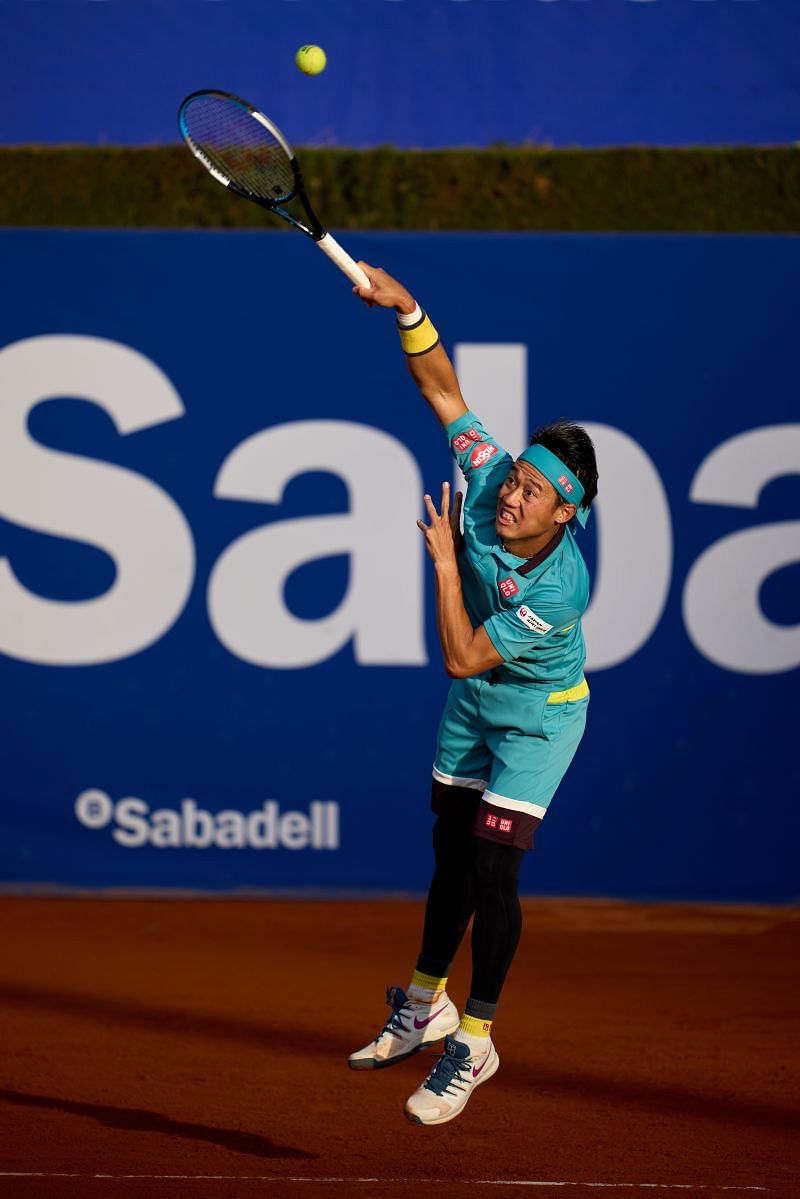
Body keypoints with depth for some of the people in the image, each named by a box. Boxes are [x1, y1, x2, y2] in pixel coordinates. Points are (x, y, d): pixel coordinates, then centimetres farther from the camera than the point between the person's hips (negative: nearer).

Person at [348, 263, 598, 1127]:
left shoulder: (561, 588, -36)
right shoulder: (489, 478, -21)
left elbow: (463, 657, -32)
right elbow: (443, 389, -13)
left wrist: (444, 560, -31)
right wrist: (406, 310, -25)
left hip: (538, 714, -6)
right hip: (472, 706, 6)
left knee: (494, 865, -12)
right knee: (451, 856, 16)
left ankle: (474, 1042, 0)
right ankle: (426, 1007, 32)